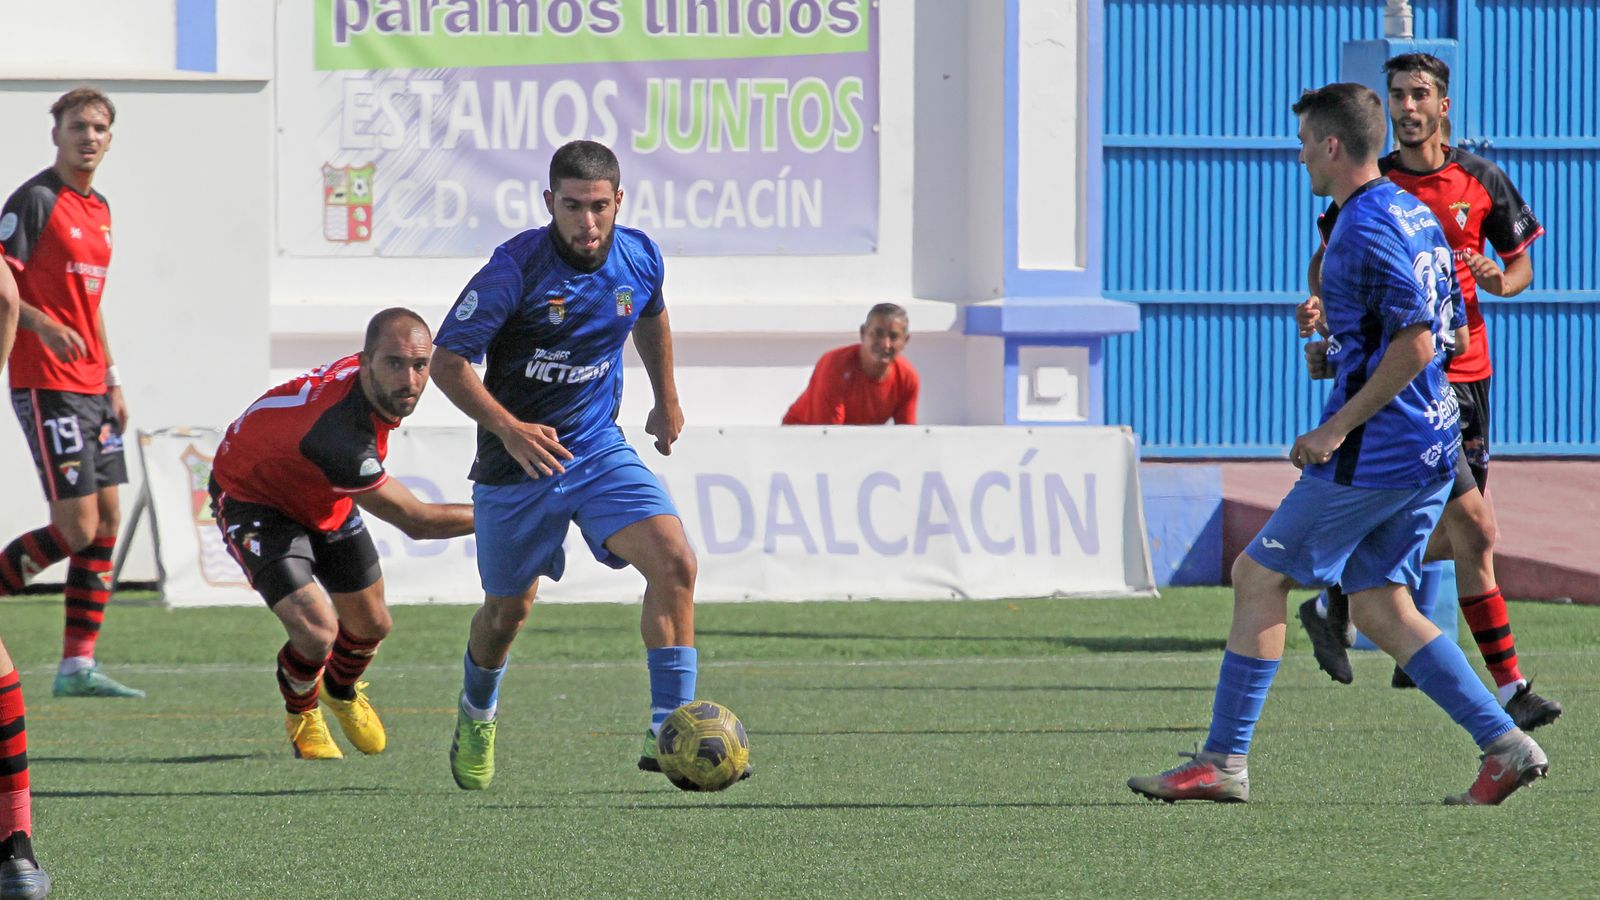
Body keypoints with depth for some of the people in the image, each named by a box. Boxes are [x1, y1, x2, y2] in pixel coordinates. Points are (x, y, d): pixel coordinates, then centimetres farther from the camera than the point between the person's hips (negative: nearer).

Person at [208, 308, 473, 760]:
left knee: (371, 624, 15)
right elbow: (415, 521, -34)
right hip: (253, 498, -8)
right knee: (317, 630, -23)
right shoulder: (340, 433, -45)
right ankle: (302, 714, 12)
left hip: (324, 499, 8)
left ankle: (342, 690, 51)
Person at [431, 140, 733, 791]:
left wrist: (667, 401, 26)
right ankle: (477, 715, 45)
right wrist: (510, 430, -27)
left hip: (599, 451, 3)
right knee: (508, 610, 12)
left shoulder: (639, 257, -5)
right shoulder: (517, 268, -20)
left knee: (674, 562, -20)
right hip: (517, 465, -3)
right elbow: (446, 361, -17)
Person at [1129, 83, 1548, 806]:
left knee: (1258, 576, 0)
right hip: (1433, 448, 10)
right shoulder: (1415, 214, 14)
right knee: (1380, 606, 12)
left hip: (1374, 451, -10)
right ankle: (1505, 746, 3)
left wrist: (1339, 428, -19)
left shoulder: (1364, 228, -16)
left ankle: (1224, 761, 2)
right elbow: (1441, 328, 22)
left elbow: (1416, 344, -23)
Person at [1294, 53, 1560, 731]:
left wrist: (1497, 280, -12)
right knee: (1475, 530, -13)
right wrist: (1319, 306, -10)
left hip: (1465, 369, 5)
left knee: (1446, 538, 11)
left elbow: (1522, 266, 12)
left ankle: (1335, 604, 31)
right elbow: (1328, 259, 11)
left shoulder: (1480, 182, 4)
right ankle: (1508, 688, -9)